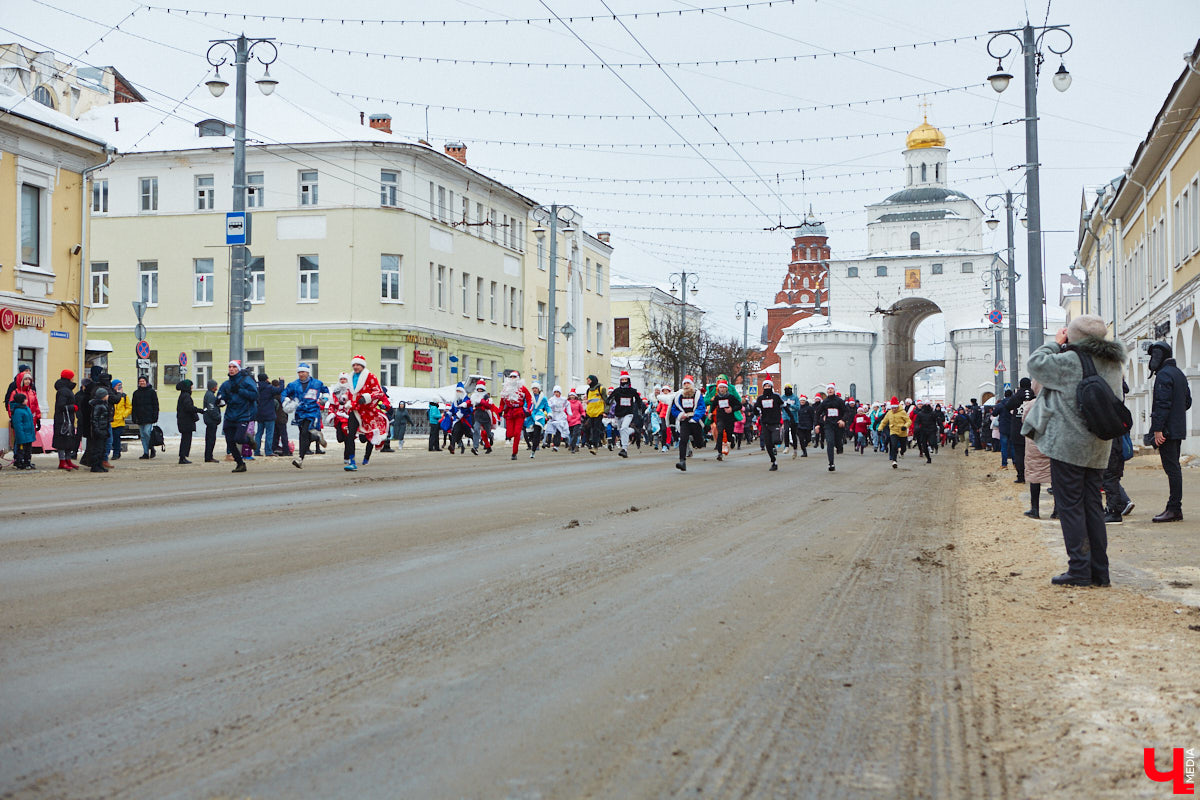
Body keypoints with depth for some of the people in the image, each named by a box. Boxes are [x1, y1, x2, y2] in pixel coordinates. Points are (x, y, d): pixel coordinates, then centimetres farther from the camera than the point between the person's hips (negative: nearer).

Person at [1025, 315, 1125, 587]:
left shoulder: (1072, 360, -15)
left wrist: (1056, 343, 6)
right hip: (1098, 448, 7)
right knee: (1092, 505, 11)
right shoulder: (1112, 363, 8)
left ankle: (1079, 570, -3)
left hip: (1068, 444, -7)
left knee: (1070, 506, -2)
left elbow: (1036, 362, -9)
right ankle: (1099, 570, 13)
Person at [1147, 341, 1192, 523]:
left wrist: (1158, 429, -21)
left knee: (1172, 469, -10)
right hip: (1178, 429, 10)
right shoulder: (1179, 373, 18)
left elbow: (1163, 404, -20)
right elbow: (1188, 401, 23)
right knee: (1174, 468, 12)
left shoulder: (1164, 375, -13)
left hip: (1167, 431, -10)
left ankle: (1174, 509, -10)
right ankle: (1175, 508, 15)